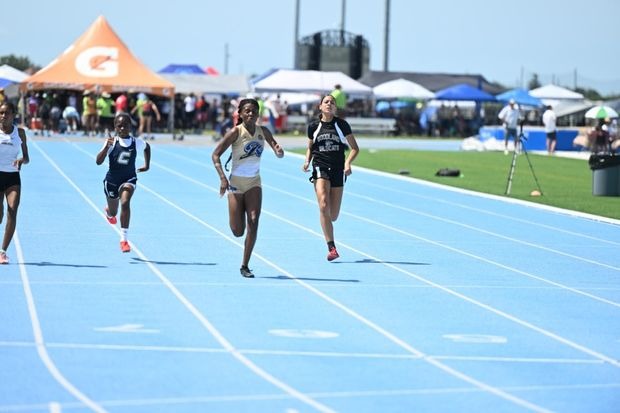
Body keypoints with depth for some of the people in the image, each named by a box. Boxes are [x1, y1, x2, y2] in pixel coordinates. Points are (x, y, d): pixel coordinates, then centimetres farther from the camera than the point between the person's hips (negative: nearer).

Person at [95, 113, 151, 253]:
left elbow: (147, 147, 17)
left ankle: (124, 239, -25)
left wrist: (147, 165, 13)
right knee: (113, 212, 17)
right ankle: (108, 211, 60)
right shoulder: (112, 142, -16)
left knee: (125, 203, -29)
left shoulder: (137, 143, -10)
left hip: (129, 179, -1)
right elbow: (98, 161, -26)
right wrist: (106, 147, -39)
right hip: (112, 180, 1)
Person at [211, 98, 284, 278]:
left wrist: (278, 151, -23)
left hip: (254, 183, 3)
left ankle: (245, 266, -5)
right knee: (238, 231, -2)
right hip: (236, 183, -3)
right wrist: (223, 178, -25)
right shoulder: (236, 132, -12)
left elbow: (279, 154, 3)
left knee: (253, 222, -14)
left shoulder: (263, 131, 0)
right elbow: (215, 155, -13)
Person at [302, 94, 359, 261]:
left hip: (338, 170, 1)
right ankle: (331, 248, -22)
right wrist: (307, 161, -1)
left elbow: (355, 148, 3)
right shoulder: (313, 126, 4)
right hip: (320, 168, 0)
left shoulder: (342, 125, 0)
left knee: (333, 216, 2)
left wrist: (348, 163, -14)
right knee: (324, 205, -23)